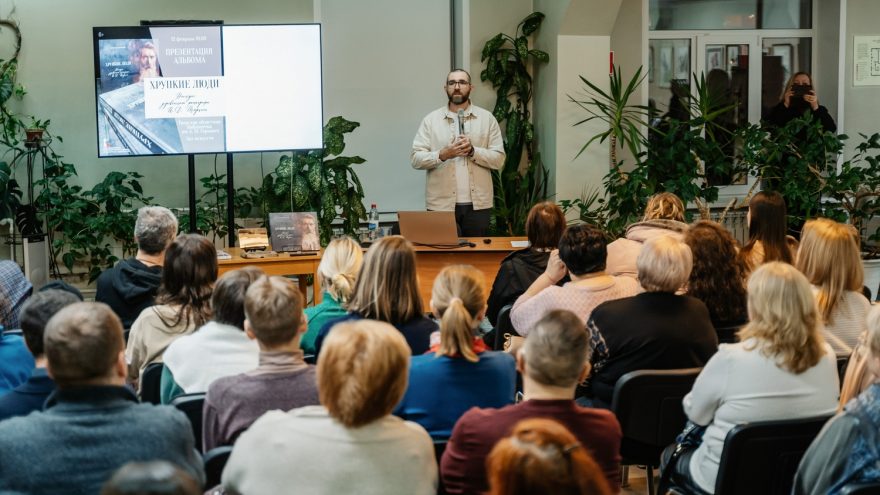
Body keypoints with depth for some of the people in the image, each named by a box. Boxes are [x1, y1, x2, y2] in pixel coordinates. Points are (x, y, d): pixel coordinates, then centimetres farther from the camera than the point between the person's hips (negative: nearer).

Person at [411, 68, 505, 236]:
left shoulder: (487, 118, 6)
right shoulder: (431, 120, 5)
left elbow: (499, 159, 2)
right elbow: (416, 159, -1)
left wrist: (473, 151, -14)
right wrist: (442, 155, -17)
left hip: (477, 204, 1)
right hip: (441, 204, -1)